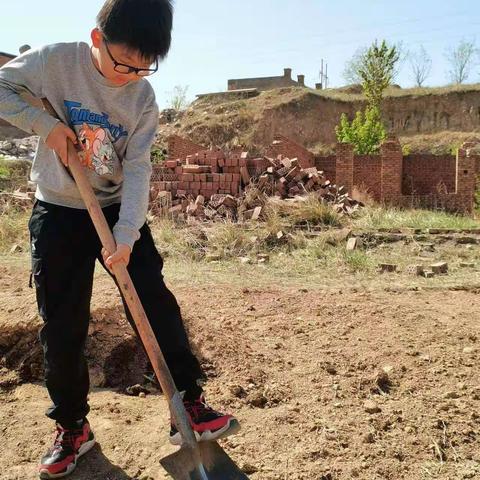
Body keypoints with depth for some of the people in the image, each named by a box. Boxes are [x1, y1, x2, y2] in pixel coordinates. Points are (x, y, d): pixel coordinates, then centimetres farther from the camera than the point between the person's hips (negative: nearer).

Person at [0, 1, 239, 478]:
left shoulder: (143, 97, -6)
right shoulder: (56, 62, -11)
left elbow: (137, 168, -11)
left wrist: (127, 233, -22)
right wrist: (45, 123, -19)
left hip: (119, 210, 2)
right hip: (58, 214, -1)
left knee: (158, 308, -3)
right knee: (62, 327, 4)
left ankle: (190, 407, 12)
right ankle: (72, 428, 23)